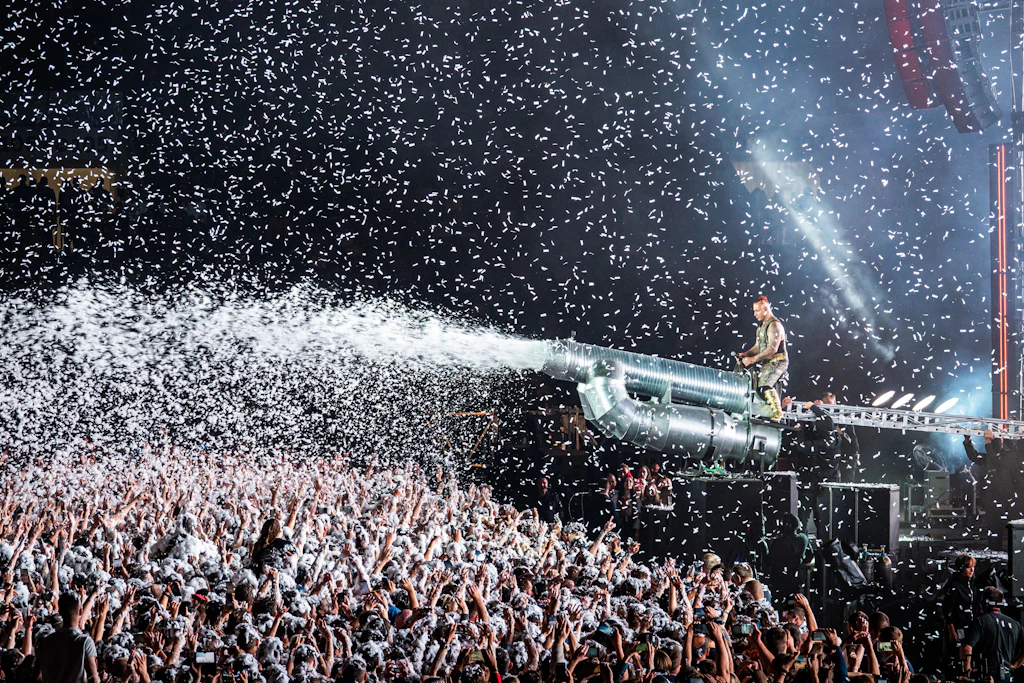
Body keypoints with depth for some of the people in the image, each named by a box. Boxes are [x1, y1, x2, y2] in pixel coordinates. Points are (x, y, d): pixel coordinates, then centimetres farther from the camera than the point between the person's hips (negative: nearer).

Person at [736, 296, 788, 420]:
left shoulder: (774, 325, -13)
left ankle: (777, 412, -24)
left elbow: (772, 349, -22)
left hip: (777, 361, -11)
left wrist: (753, 359, -23)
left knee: (764, 384, -28)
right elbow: (757, 347, 23)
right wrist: (745, 354, 4)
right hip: (766, 363, 11)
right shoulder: (761, 327, 20)